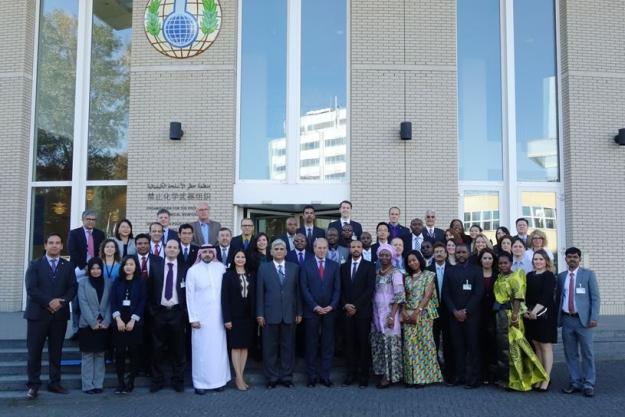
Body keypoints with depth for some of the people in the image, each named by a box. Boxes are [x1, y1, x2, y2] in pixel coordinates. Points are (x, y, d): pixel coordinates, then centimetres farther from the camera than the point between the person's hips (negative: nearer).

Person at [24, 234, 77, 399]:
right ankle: (33, 385, 7)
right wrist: (49, 302, -17)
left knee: (56, 351, 7)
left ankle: (55, 382, 15)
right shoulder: (35, 265, 5)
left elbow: (72, 288, 5)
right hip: (38, 314, -2)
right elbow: (31, 289, -6)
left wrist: (61, 301, -13)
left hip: (60, 314, 2)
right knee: (34, 351, -1)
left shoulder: (68, 266, 12)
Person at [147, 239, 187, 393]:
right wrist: (152, 310, 1)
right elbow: (150, 291, 6)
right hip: (159, 312, 1)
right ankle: (157, 380, 18)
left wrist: (184, 312, -3)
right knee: (157, 349, 7)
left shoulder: (184, 270, 2)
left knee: (178, 349, 5)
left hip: (177, 313, -1)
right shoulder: (155, 268, 5)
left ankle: (178, 380, 15)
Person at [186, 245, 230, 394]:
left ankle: (219, 380, 17)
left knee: (218, 347, 6)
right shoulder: (192, 271, -1)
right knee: (201, 349, 2)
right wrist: (193, 318, -6)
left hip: (218, 315, 2)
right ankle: (201, 382, 10)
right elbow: (190, 296, -1)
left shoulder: (221, 268, 2)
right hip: (200, 316, -2)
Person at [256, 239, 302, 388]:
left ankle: (287, 377, 17)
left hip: (289, 314, 1)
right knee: (270, 348, 4)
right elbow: (260, 292, 2)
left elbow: (298, 291, 8)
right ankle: (272, 378, 15)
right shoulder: (263, 268, 4)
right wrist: (260, 314, -3)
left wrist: (299, 312, 5)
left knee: (288, 347, 7)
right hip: (270, 314, -1)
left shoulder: (294, 268, 8)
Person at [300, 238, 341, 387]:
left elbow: (337, 288, 4)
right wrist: (315, 306, -10)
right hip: (311, 311, -2)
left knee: (328, 344, 4)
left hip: (329, 310, 2)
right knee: (311, 344, 4)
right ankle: (312, 375, 12)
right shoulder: (306, 266, 2)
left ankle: (325, 375, 11)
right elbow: (304, 288, -3)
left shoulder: (334, 265, 8)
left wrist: (331, 306, -8)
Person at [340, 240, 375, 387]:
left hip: (363, 311, -3)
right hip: (347, 311, 3)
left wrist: (356, 306, -11)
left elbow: (370, 289, -7)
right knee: (349, 343, 2)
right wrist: (345, 305, -5)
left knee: (363, 343, -1)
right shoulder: (344, 267, 13)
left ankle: (363, 375, 5)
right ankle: (351, 373, 8)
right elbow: (341, 289, 11)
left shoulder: (369, 266, 1)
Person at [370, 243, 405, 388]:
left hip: (388, 313, -6)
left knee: (389, 343, -3)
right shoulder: (377, 273, 12)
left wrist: (392, 316, -19)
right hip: (377, 313, 6)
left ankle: (390, 376, 6)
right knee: (378, 343, 7)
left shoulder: (395, 273, -7)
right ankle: (382, 373, 17)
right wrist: (372, 314, 8)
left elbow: (399, 296, -13)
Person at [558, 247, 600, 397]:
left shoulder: (588, 274, 3)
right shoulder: (561, 276, 12)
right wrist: (557, 317, 8)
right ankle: (575, 383, 15)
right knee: (570, 354, 7)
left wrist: (594, 317, -11)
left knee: (587, 353, -1)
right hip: (567, 319, 3)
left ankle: (588, 384, 7)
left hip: (583, 319, -3)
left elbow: (595, 297, -2)